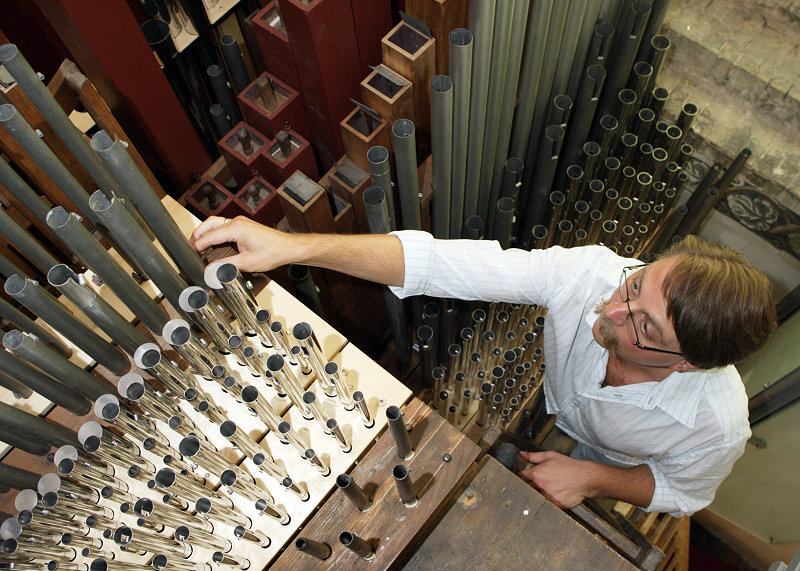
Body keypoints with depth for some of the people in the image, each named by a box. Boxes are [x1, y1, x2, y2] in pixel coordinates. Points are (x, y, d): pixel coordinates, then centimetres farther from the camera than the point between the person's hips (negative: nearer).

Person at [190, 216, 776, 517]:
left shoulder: (717, 424, -40)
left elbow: (682, 492, -15)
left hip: (615, 467, -1)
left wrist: (591, 477, -32)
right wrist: (293, 245, -56)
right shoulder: (590, 272, -42)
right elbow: (442, 263, -48)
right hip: (547, 407, 2)